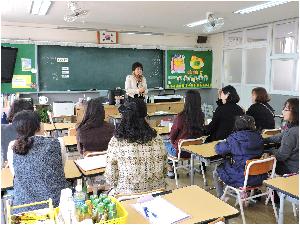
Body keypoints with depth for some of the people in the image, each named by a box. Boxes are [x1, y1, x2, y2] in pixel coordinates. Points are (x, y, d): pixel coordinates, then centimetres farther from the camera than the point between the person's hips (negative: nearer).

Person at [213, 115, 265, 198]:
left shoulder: (234, 138, -19)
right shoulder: (258, 136, -4)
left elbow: (218, 149, -11)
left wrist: (224, 143, 13)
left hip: (242, 178, -6)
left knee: (216, 172, 18)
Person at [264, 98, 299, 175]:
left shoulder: (292, 132, -31)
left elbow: (281, 155, -23)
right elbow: (279, 137, 15)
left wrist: (271, 151, -4)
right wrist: (264, 140, 11)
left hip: (291, 170, -8)